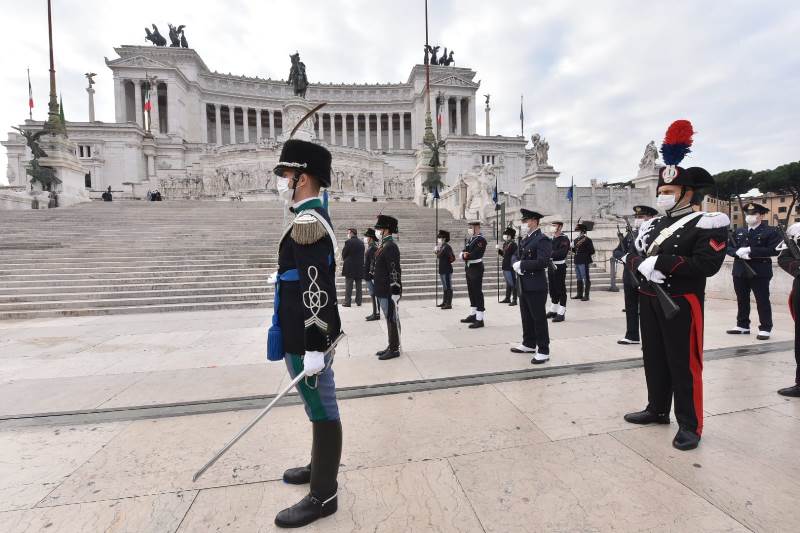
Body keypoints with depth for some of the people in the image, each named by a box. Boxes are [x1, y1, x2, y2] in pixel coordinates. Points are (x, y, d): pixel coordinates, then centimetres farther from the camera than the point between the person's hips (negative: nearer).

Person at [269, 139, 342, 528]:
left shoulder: (307, 221, -19)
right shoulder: (315, 218, 14)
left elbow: (315, 289, -25)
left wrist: (314, 348, -23)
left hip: (306, 339, -10)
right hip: (307, 333, 10)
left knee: (322, 411, 4)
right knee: (319, 407, 22)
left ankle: (323, 495, 21)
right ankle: (320, 466, 41)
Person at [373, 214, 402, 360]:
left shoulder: (390, 246, -16)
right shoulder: (384, 245, 14)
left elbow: (394, 270, -21)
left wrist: (395, 292, -22)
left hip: (389, 292, -10)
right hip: (382, 291, 10)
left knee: (392, 319, 1)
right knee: (389, 319, 16)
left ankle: (394, 349, 12)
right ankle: (391, 346, 27)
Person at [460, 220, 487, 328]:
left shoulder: (481, 239, -11)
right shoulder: (470, 239, 15)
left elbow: (475, 255, -21)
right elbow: (463, 252, 9)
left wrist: (465, 256, -9)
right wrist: (464, 255, -12)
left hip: (476, 268, -9)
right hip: (468, 269, 9)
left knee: (478, 293, -6)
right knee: (471, 292, 15)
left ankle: (479, 319, -2)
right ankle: (473, 315, 26)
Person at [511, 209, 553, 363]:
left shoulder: (542, 239, -13)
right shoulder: (525, 239, 15)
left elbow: (542, 262, -24)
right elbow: (516, 256, 16)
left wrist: (521, 265, -17)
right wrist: (515, 263, -6)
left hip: (536, 287, -9)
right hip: (524, 286, 9)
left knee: (539, 319, -2)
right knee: (526, 317, 18)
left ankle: (543, 351, 7)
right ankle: (529, 344, 32)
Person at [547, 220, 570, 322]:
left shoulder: (564, 239, -9)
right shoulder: (551, 239, 14)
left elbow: (562, 252, -22)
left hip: (559, 267, -7)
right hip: (551, 266, 7)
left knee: (560, 290, -1)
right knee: (552, 289, 14)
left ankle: (561, 313, 6)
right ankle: (553, 311, 27)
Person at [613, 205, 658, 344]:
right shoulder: (630, 234, 12)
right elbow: (616, 251, 9)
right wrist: (623, 257, -10)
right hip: (629, 277, 6)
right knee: (631, 308, 12)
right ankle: (632, 336, 23)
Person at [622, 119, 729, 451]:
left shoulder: (708, 224, -6)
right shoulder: (652, 226, 13)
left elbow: (706, 265, -19)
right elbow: (632, 257, 8)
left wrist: (659, 262, -22)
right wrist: (641, 266, -14)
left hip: (682, 302, -6)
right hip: (649, 300, 7)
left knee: (684, 364, 2)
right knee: (654, 358, 15)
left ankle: (690, 425, 17)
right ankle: (658, 409, 31)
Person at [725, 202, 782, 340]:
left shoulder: (771, 231, -1)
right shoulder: (738, 232, 14)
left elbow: (774, 250, -13)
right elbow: (729, 248, 8)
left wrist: (750, 250, -20)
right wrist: (738, 252, -12)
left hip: (760, 272, -5)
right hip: (740, 272, 5)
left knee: (762, 301, 1)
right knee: (742, 301, 11)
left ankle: (765, 328, 9)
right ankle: (742, 326, 20)